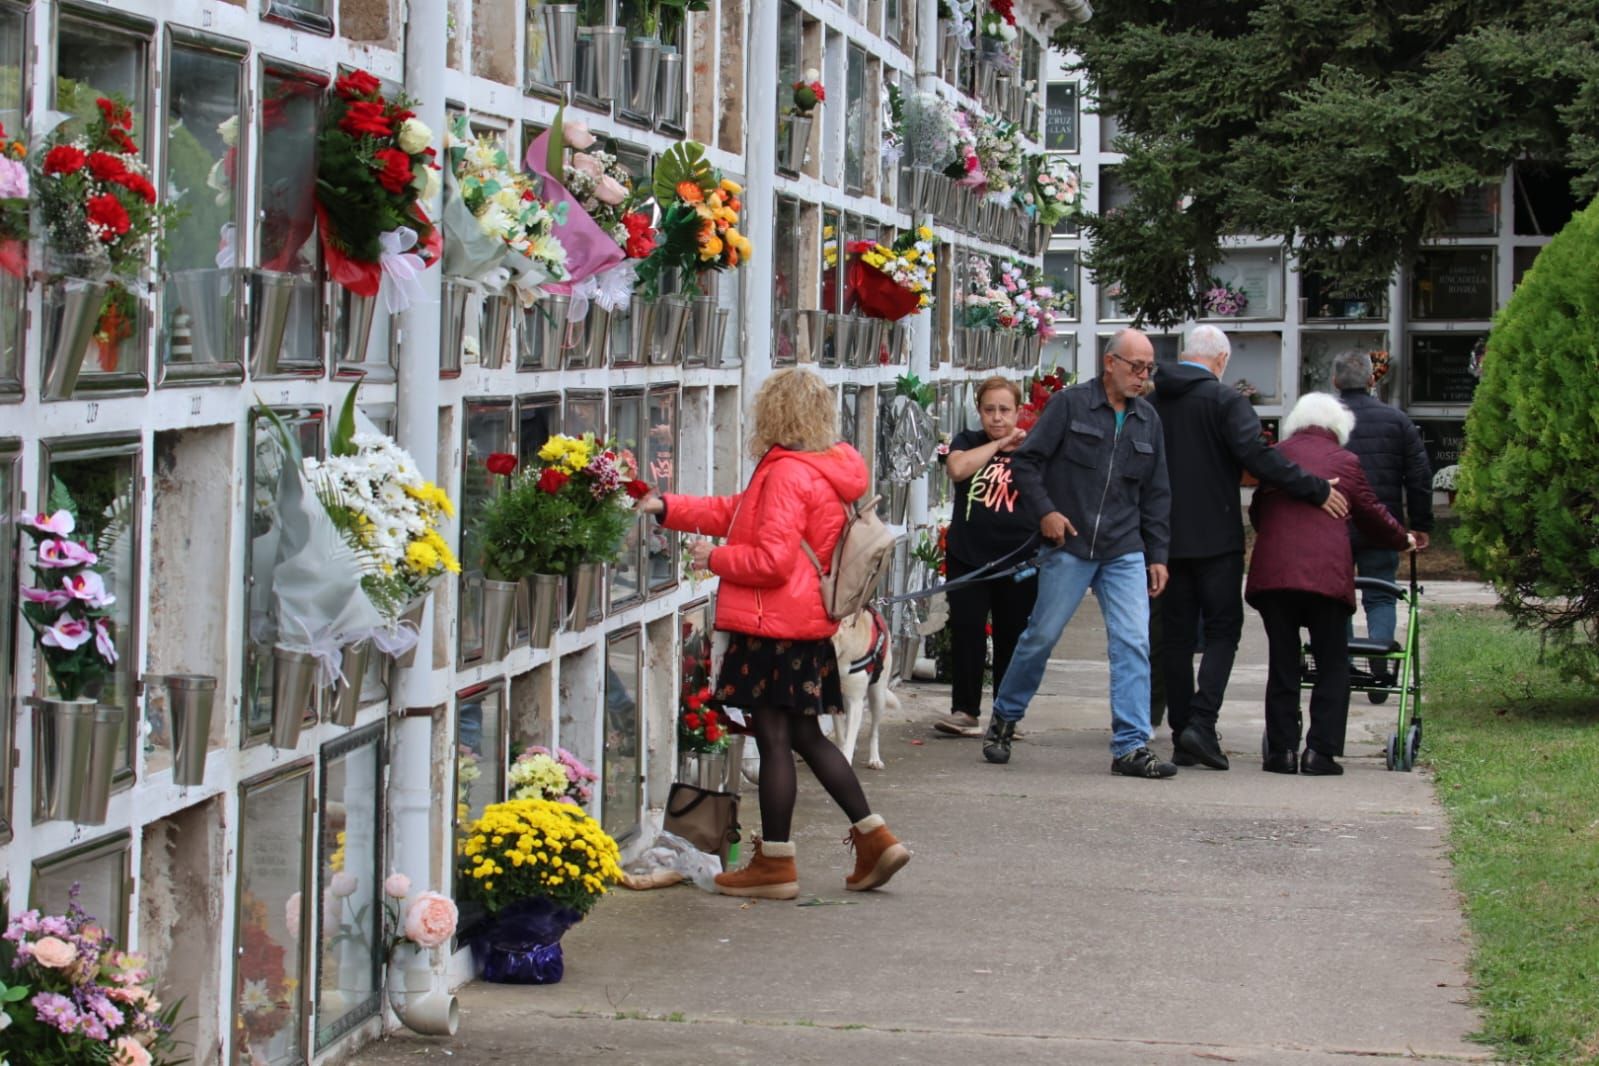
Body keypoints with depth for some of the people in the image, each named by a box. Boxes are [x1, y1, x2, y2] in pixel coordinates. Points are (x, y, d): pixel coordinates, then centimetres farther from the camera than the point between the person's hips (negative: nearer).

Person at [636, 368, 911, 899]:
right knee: (805, 736, 17)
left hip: (773, 628, -10)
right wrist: (667, 508, 19)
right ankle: (874, 837, 17)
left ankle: (775, 863, 6)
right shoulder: (825, 469, 14)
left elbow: (772, 559, -23)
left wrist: (714, 558, -7)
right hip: (807, 623, 10)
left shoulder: (787, 473, -17)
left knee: (773, 738, -1)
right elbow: (736, 512, 20)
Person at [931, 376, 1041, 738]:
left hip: (1018, 559, 0)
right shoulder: (968, 441, 8)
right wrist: (1000, 444, -12)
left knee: (1012, 637, 4)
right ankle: (965, 710, 1)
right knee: (966, 631, -5)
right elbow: (958, 468, -14)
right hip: (968, 556, 0)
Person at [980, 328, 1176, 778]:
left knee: (1133, 644, -7)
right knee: (1041, 636, 4)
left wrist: (1157, 555, 12)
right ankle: (1003, 719, 24)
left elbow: (1156, 495, 17)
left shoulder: (1148, 419, 12)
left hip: (1125, 553, 4)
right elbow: (1025, 462, -2)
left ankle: (1131, 747, -6)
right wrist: (1045, 510, -13)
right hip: (1069, 547, -4)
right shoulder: (1071, 404, -3)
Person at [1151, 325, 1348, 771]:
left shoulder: (1151, 400, 8)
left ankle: (1182, 734, 9)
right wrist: (1315, 490, -18)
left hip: (1165, 537, 5)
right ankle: (1201, 724, -15)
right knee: (1222, 630, 2)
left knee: (1175, 634, 10)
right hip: (1214, 536, -5)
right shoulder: (1223, 400, -9)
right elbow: (1256, 455, -21)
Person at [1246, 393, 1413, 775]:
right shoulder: (1346, 461, 9)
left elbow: (1256, 512, 22)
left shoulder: (1277, 454, 13)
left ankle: (1282, 749, 5)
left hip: (1273, 569, 2)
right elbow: (1371, 514, 20)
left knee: (1282, 663, 8)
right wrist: (1401, 540, 39)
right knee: (1332, 665, 7)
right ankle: (1320, 750, 0)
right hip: (1327, 572, -1)